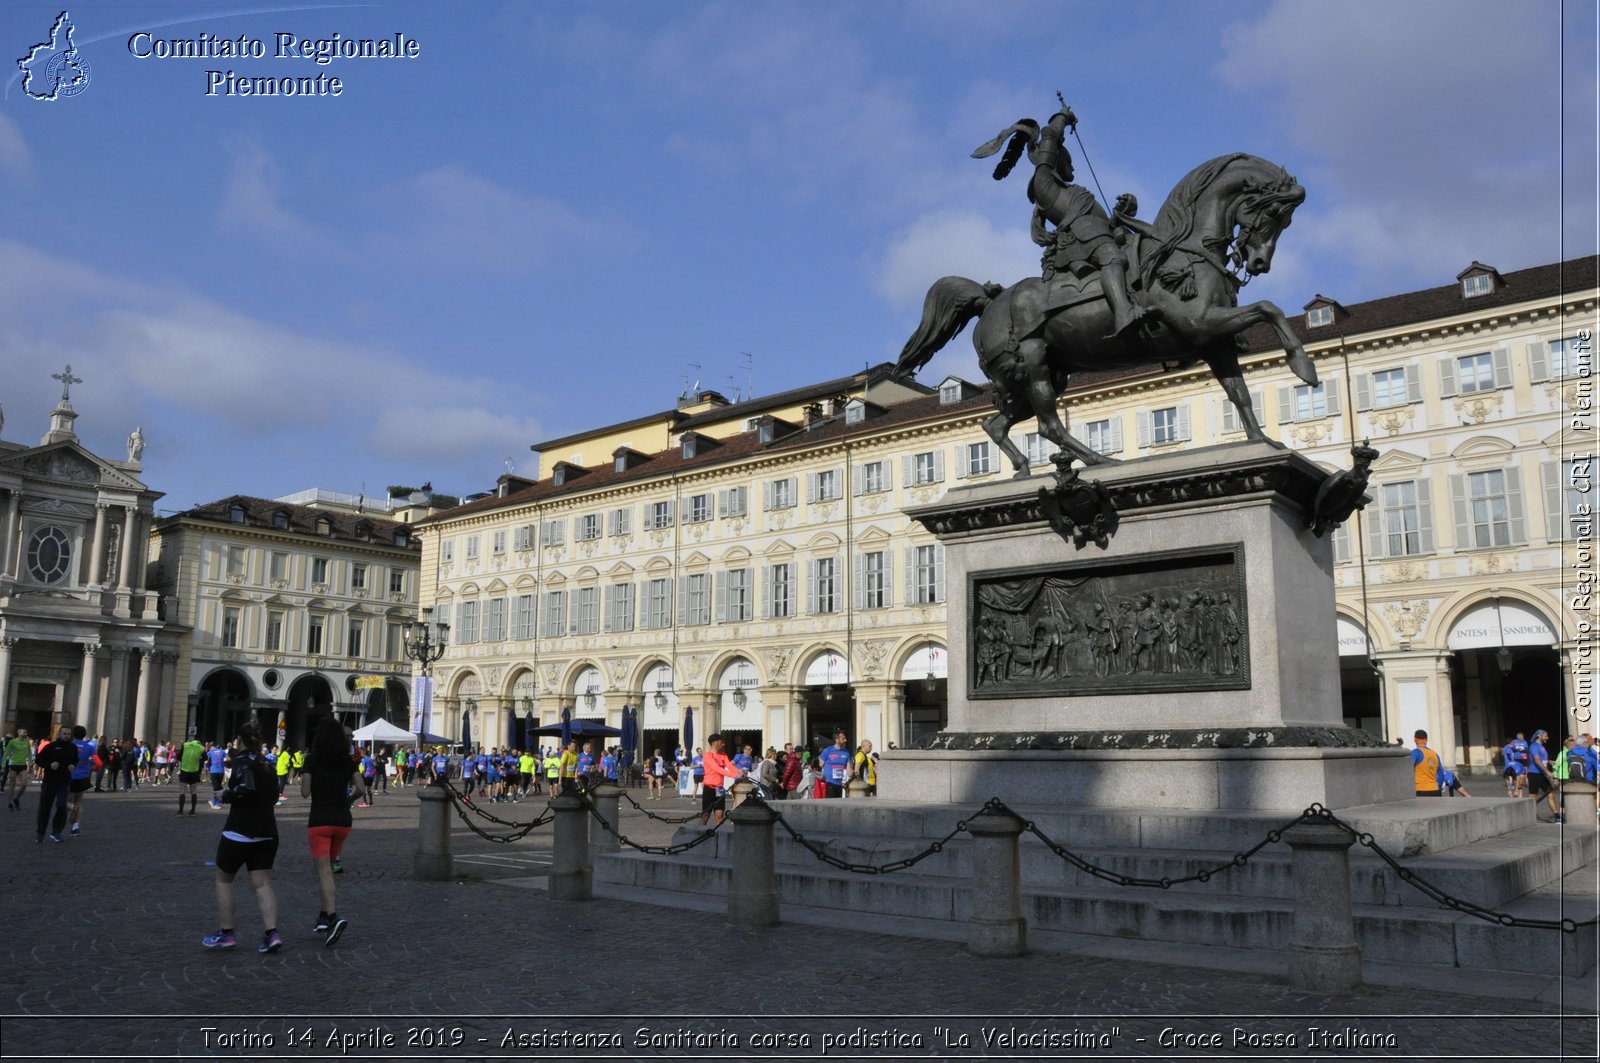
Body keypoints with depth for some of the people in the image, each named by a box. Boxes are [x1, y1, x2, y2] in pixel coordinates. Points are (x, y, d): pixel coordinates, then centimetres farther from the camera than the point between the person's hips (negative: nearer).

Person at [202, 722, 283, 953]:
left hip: (240, 832, -6)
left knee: (224, 879, 13)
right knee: (262, 884, 4)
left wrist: (225, 796, -7)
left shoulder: (243, 760, -9)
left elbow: (246, 788, -24)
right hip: (267, 833, 6)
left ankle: (226, 933, 15)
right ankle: (272, 933, -10)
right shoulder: (266, 764, 13)